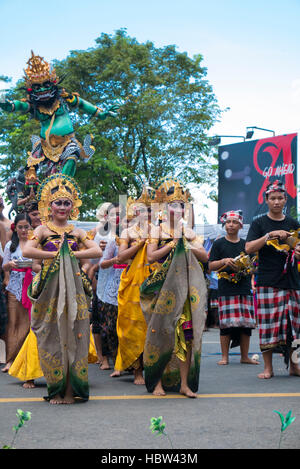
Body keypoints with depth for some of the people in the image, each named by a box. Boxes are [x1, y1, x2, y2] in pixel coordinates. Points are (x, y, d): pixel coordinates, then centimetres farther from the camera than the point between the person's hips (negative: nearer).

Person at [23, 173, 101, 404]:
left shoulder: (77, 232, 14)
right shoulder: (43, 230, 6)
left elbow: (97, 251, 2)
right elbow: (28, 251, -11)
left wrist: (72, 254, -8)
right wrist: (55, 254, -9)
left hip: (74, 286, 2)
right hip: (50, 288, -2)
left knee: (73, 335, -2)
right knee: (52, 335, -2)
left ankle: (70, 390, 3)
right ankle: (56, 389, 6)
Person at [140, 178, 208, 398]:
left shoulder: (189, 232, 14)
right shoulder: (158, 230, 4)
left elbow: (205, 256, 10)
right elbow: (151, 256, -9)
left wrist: (187, 245, -5)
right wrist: (174, 243, -10)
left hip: (185, 287, 3)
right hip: (163, 287, -3)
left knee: (186, 334, -1)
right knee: (162, 332, -4)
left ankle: (184, 383, 3)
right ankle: (158, 382, 3)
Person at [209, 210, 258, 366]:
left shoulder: (245, 244, 15)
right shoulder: (219, 244, 6)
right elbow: (211, 266, 4)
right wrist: (224, 261, -13)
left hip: (244, 289, 3)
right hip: (226, 289, -3)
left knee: (246, 323, 1)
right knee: (226, 323, -6)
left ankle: (245, 356, 10)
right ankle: (225, 356, 2)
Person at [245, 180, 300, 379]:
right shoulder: (259, 223, 4)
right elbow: (249, 248, -7)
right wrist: (270, 235, -16)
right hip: (268, 281, -3)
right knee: (268, 325, -4)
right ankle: (268, 368, 4)